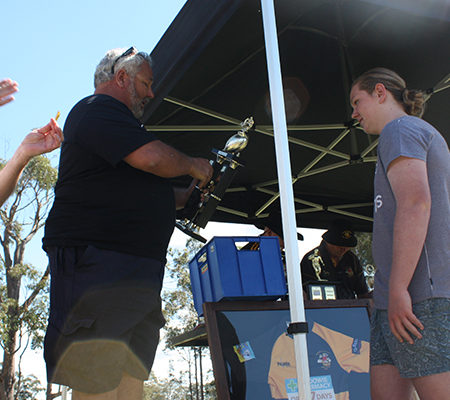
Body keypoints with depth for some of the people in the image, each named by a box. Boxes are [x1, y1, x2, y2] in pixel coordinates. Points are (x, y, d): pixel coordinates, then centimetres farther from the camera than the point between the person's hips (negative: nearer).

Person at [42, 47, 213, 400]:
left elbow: (137, 193, 38)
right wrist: (193, 166, 1)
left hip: (136, 273, 10)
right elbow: (153, 157, -19)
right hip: (97, 263, -10)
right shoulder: (98, 109, -4)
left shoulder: (114, 120, 31)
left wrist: (190, 194, 27)